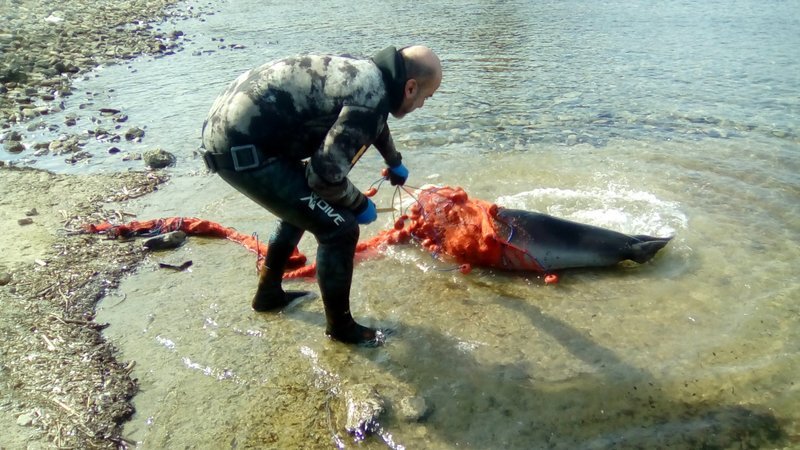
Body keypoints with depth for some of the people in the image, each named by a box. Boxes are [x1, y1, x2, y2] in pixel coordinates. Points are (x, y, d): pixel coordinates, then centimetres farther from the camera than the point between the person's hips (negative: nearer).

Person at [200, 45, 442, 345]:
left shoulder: (366, 73, 12)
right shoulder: (371, 97, -18)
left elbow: (375, 121, 34)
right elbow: (326, 174, -20)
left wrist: (395, 163, 50)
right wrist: (360, 205, 1)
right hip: (241, 149, -10)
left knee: (302, 205, 29)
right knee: (339, 228, -5)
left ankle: (268, 294, 44)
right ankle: (340, 326, 15)